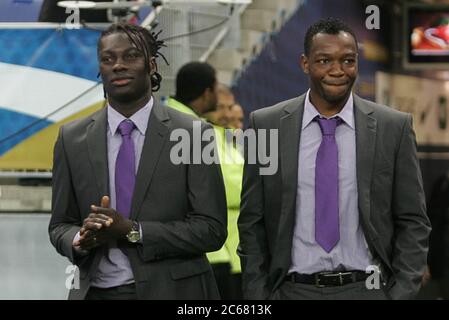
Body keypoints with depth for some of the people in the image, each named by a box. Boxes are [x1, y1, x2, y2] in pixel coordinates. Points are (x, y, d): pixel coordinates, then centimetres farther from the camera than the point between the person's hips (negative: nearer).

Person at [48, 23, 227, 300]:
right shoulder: (73, 139, 2)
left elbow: (211, 229, -10)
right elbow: (60, 226, 6)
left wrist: (132, 231, -19)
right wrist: (81, 239, -16)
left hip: (172, 291, -2)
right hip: (97, 291, 2)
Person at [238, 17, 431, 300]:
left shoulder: (394, 127, -3)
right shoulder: (266, 125, -1)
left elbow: (413, 222, 0)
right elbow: (252, 222, 3)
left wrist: (402, 293, -8)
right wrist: (256, 295, -2)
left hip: (366, 290, 0)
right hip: (293, 290, 1)